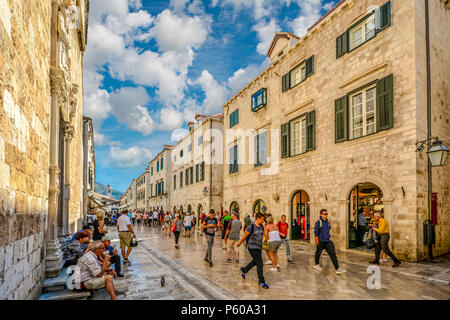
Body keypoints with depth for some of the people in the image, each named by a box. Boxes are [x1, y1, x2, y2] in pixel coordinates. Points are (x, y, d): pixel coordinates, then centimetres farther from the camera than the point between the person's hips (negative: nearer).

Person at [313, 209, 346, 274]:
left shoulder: (327, 222, 7)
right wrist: (317, 242, -13)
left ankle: (337, 269, -4)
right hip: (321, 242, -6)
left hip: (328, 241, 6)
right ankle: (316, 264, 35)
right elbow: (316, 232, -13)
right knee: (318, 253, 12)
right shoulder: (318, 222, -13)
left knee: (333, 254, -4)